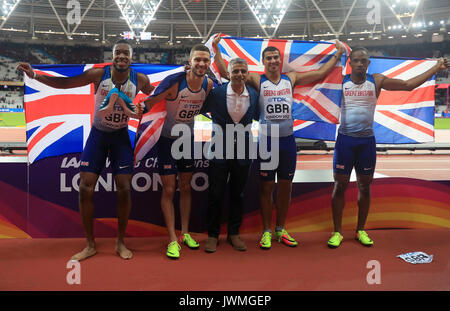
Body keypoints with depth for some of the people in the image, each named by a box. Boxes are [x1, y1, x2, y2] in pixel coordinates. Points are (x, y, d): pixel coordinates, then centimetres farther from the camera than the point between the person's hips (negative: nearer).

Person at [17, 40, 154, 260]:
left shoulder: (140, 80, -8)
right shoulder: (98, 74, -12)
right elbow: (63, 83, -9)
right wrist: (34, 75, -17)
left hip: (121, 136, 0)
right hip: (97, 134, 0)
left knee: (124, 189, -5)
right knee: (85, 188, -5)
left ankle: (120, 242, 14)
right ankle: (90, 245, 10)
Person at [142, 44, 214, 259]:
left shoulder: (209, 84, -7)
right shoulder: (174, 81, -23)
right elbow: (149, 103, -21)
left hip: (188, 139, 5)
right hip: (167, 139, -5)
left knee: (186, 188, 12)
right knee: (169, 190, -3)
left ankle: (185, 233, 25)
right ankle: (173, 240, 5)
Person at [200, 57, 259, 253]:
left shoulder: (254, 95, 1)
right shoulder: (216, 93, -7)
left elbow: (258, 116, 14)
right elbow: (199, 110, 6)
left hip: (243, 151, 2)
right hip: (220, 151, -2)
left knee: (238, 195, 12)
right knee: (216, 194, 4)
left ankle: (234, 233, 26)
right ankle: (212, 235, 19)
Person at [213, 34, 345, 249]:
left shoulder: (291, 79, 8)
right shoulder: (257, 80, -1)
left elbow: (321, 73, 15)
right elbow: (225, 73, -5)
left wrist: (338, 54, 16)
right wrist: (216, 50, -8)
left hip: (288, 140, 3)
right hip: (267, 141, -3)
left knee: (286, 186, 9)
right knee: (266, 186, 3)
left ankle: (280, 230, 23)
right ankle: (267, 231, 16)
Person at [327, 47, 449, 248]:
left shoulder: (377, 81, 4)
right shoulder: (341, 82, 0)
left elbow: (409, 85, 5)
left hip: (367, 140, 2)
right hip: (345, 139, -2)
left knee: (364, 186, 9)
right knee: (340, 185, 0)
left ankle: (361, 230, 23)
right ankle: (337, 231, 11)